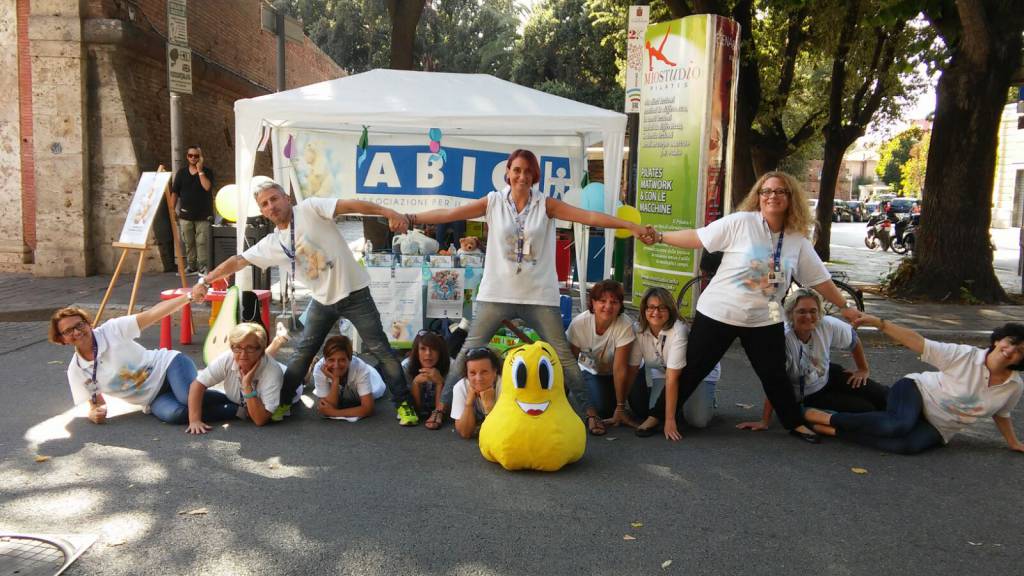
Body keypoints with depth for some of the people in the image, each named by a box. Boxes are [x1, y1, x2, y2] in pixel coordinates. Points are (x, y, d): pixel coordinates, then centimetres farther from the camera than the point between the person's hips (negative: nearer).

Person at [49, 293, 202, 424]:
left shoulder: (112, 329, -8)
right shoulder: (76, 371, 0)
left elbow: (152, 314, -12)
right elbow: (96, 404, 9)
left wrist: (189, 296, -23)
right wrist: (94, 413, -17)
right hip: (154, 400, 2)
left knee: (190, 397, -37)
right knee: (174, 414, -34)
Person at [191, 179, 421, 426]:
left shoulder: (310, 208, -11)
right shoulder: (271, 244, 5)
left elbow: (350, 205, -22)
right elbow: (238, 261, 13)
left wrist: (388, 212, -34)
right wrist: (204, 280, 10)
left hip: (353, 292, -5)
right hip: (323, 300, 5)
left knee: (379, 349, -1)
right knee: (302, 352, 11)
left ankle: (403, 403, 9)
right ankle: (282, 402, 28)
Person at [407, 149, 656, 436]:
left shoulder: (545, 204, -1)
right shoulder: (493, 202, 1)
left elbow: (588, 216, -9)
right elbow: (449, 214, -1)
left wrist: (632, 226, -17)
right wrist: (409, 218, -7)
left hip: (539, 295, 0)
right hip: (497, 294, 1)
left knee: (563, 354, 3)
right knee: (470, 350, 4)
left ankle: (589, 410, 14)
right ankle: (444, 405, 18)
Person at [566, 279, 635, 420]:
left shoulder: (625, 326, -31)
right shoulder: (579, 323, -27)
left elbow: (619, 369, -27)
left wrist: (621, 407, -24)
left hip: (611, 375, 0)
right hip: (589, 370, 0)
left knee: (610, 411, -16)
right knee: (600, 407, -21)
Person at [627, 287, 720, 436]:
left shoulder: (679, 330, -35)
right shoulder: (638, 330, -20)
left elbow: (673, 377, -36)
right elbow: (631, 369, -16)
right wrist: (620, 408, -18)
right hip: (662, 371, 5)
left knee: (698, 420, -23)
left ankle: (707, 401, 13)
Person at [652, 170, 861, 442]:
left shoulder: (798, 241, 1)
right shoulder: (740, 222, -13)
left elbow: (821, 279, 10)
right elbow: (697, 238, -13)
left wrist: (845, 307, 14)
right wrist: (659, 236, -17)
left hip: (765, 320, 3)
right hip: (719, 313, -3)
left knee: (775, 376, 12)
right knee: (692, 370, 4)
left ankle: (795, 424, 34)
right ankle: (659, 416, 19)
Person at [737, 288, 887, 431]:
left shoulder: (827, 325, -21)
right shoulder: (783, 338, -34)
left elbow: (853, 339, 1)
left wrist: (864, 370, 10)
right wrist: (764, 421, -32)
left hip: (828, 376, 5)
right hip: (805, 397, -5)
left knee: (883, 396, 3)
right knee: (866, 410, -14)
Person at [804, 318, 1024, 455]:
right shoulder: (965, 355, -14)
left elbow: (1001, 414, 18)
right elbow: (916, 341, -20)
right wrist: (878, 322, -30)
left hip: (937, 429, 3)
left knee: (909, 445, -33)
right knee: (900, 424, -39)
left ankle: (834, 430, -29)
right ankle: (824, 417, -30)